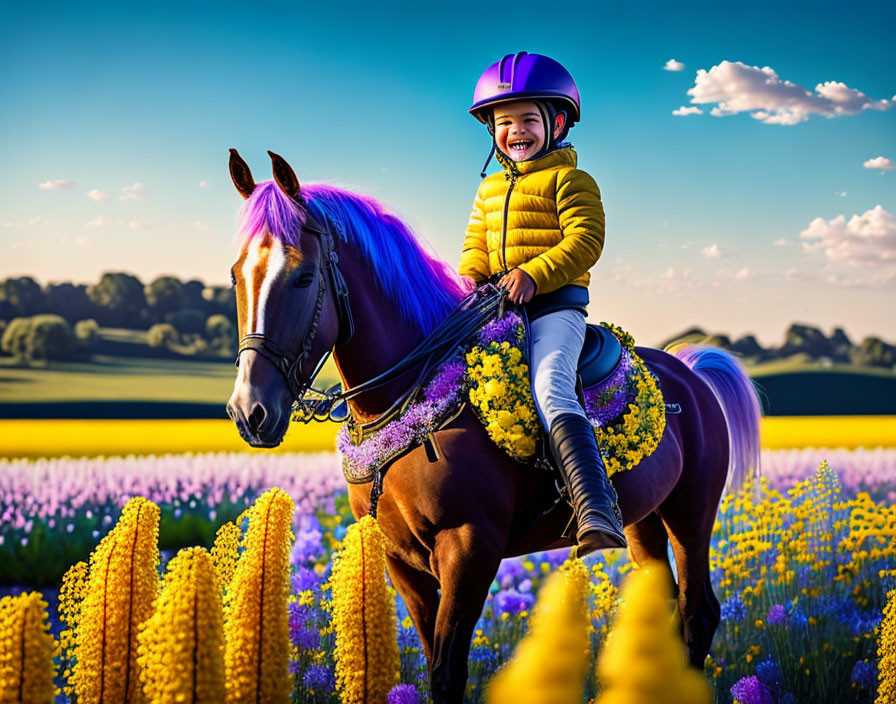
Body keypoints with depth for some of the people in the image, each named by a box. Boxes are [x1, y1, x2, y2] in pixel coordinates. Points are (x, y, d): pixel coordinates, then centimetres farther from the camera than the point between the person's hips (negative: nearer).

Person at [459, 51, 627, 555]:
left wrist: (534, 274, -24)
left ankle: (598, 514, -39)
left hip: (556, 305, -8)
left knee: (550, 391, -29)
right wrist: (469, 281, 0)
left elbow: (585, 241, -11)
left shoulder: (570, 181, 1)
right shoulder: (490, 189, 23)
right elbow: (476, 247, 23)